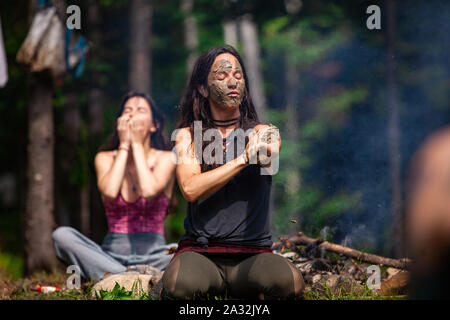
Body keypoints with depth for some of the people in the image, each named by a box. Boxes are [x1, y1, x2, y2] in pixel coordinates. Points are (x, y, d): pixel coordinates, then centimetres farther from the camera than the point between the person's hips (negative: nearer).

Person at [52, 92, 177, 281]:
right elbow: (109, 192, -14)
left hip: (152, 253, -2)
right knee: (62, 235, -25)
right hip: (112, 253, 2)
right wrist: (124, 145, -4)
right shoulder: (105, 158, 9)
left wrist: (137, 144, -5)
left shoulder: (165, 158, 4)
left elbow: (149, 191, -17)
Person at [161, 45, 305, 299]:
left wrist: (264, 148, -42)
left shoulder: (261, 132, 9)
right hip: (199, 250, 0)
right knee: (179, 286, -35)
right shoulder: (187, 135, 7)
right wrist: (243, 159, -19)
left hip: (253, 252, 1)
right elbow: (190, 188, -11)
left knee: (290, 283, -32)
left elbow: (270, 155, -17)